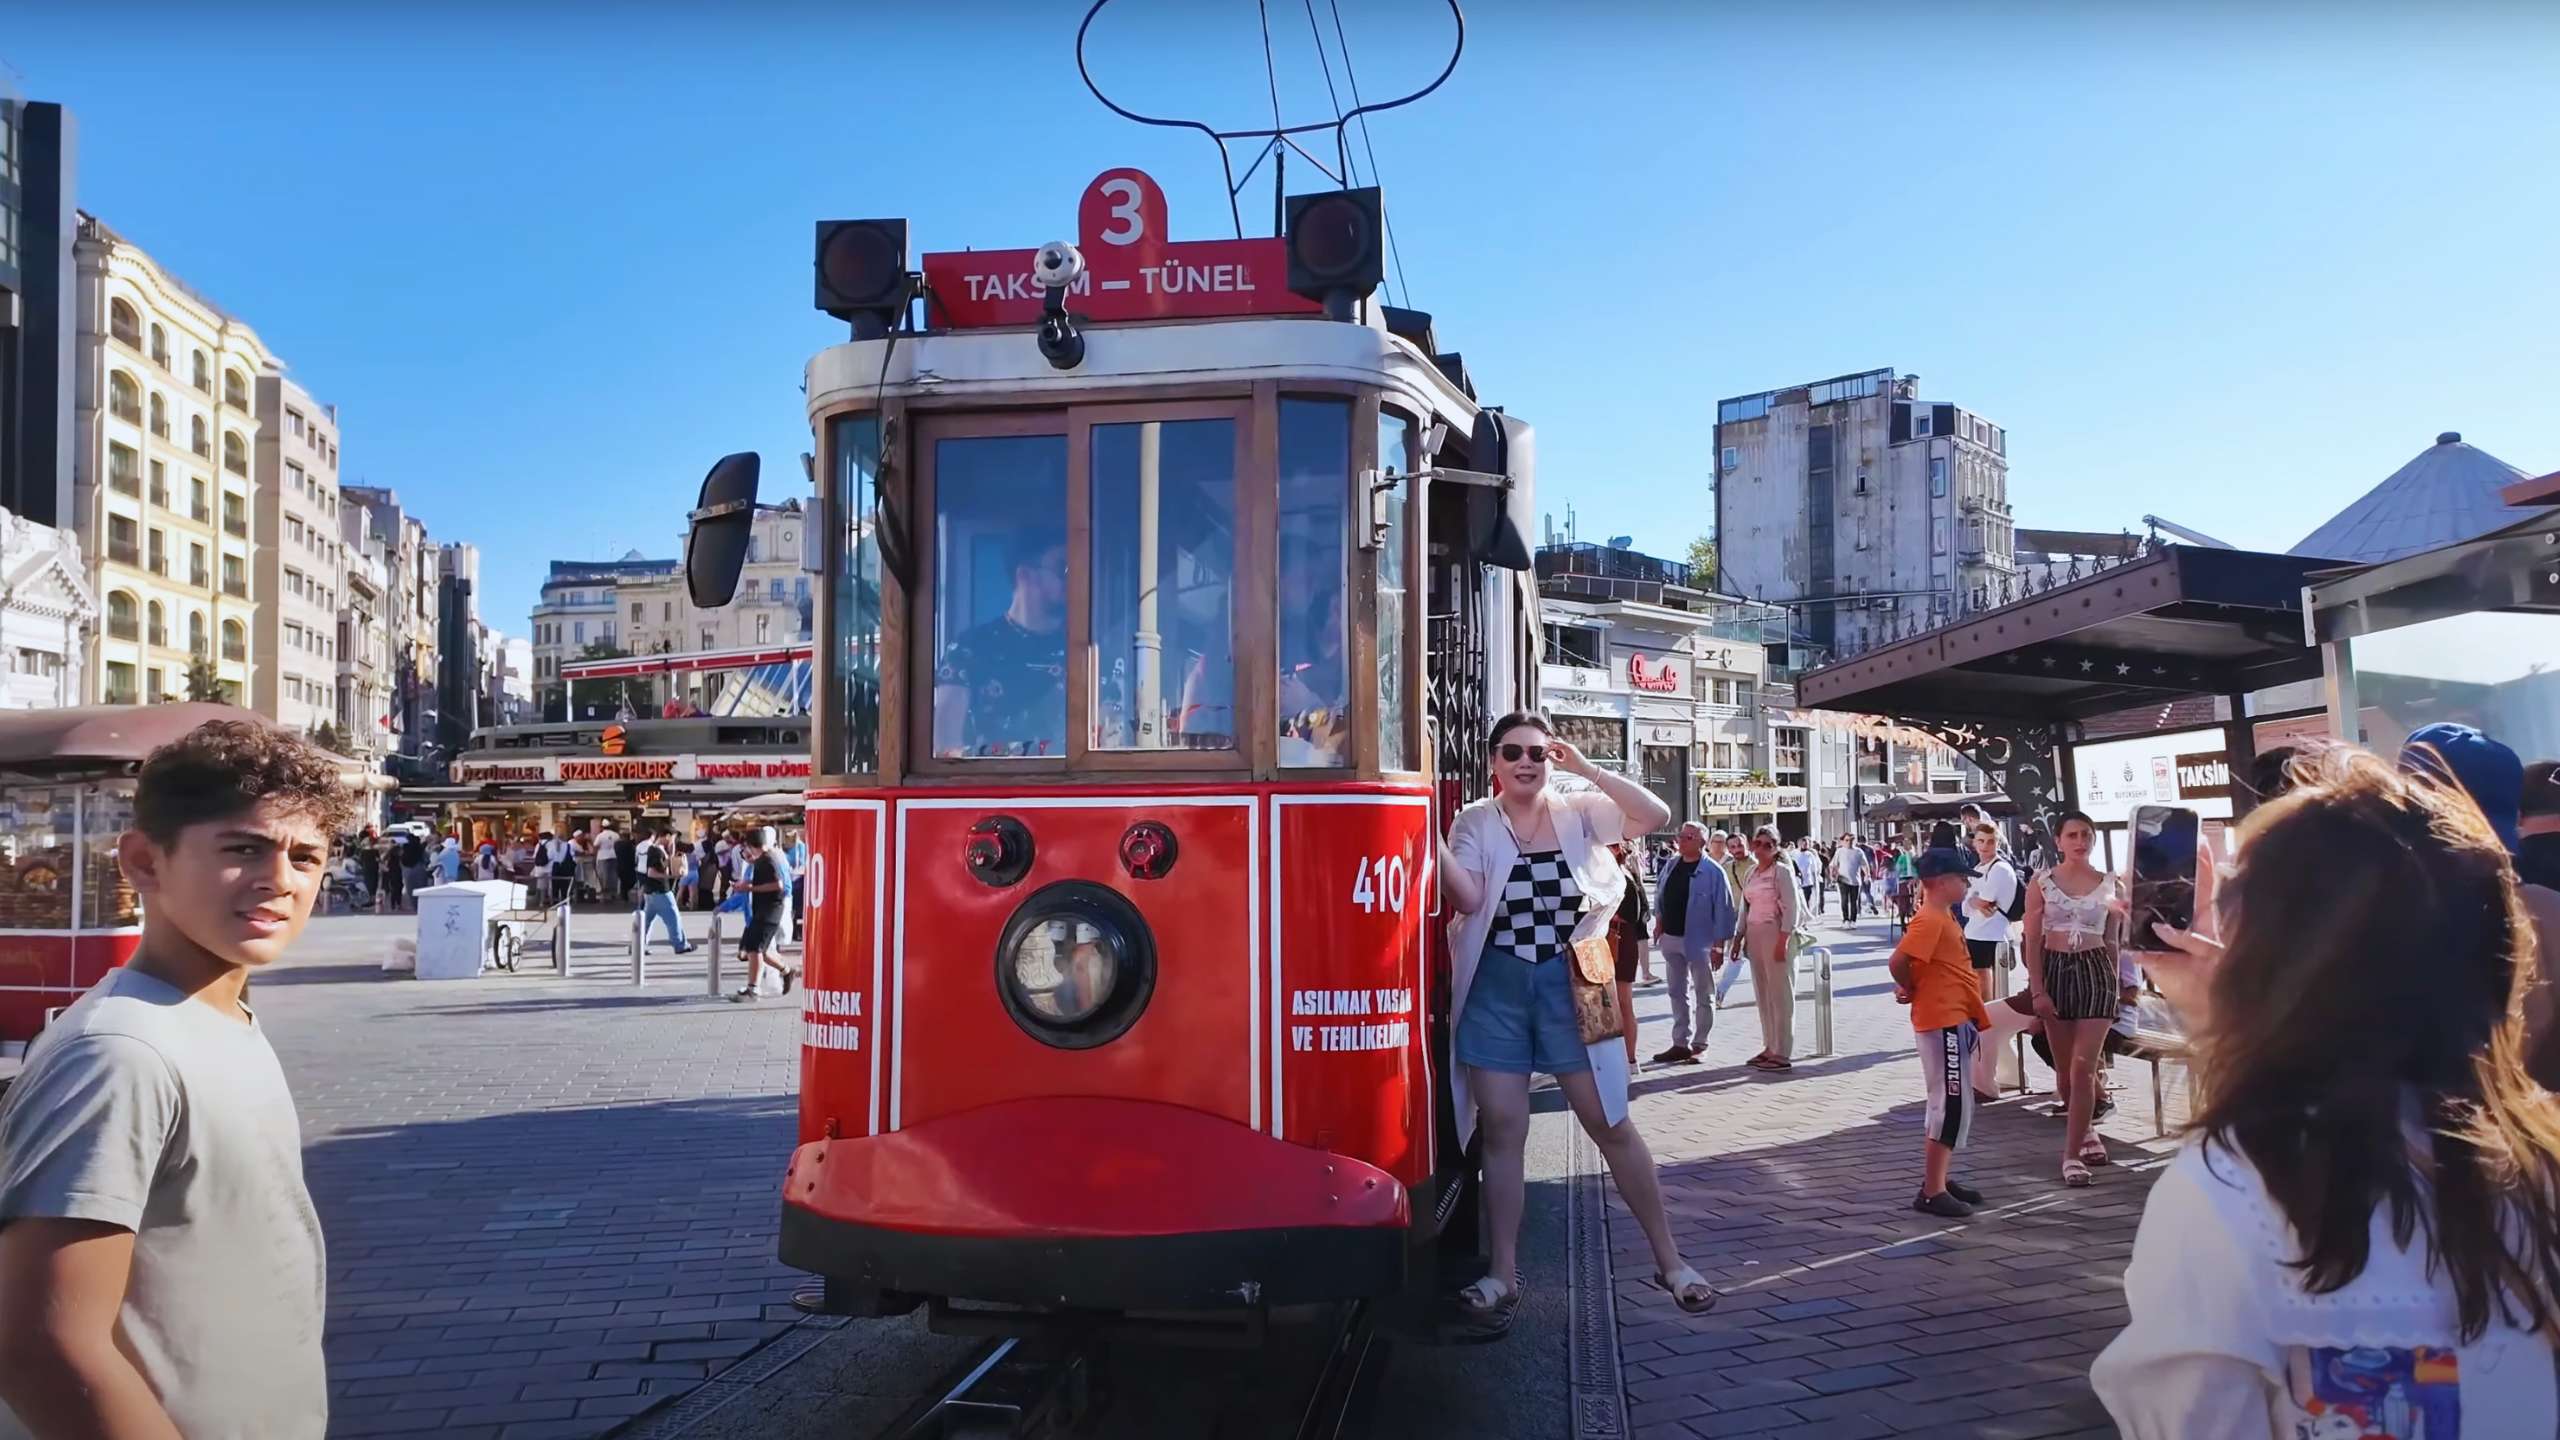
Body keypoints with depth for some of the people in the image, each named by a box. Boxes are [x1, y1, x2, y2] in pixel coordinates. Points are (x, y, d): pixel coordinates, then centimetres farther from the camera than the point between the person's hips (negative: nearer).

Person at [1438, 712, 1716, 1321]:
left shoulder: (1578, 813, 3)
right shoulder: (1475, 823, 0)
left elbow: (1656, 815, -10)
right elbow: (1467, 898, -13)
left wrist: (1587, 769, -14)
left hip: (1569, 981, 0)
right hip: (1496, 986, 0)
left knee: (1613, 1126, 4)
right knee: (1502, 1130, 2)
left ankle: (1669, 1261, 15)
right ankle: (1502, 1276, 12)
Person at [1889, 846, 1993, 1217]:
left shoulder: (1945, 918, 14)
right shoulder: (1930, 921, -18)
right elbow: (1897, 962, -27)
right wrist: (1911, 991, -9)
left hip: (1956, 1021, 10)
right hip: (1942, 1022, -10)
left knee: (1951, 1104, 17)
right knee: (1951, 1105, -8)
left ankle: (1940, 1179, 26)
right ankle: (1932, 1191, -3)